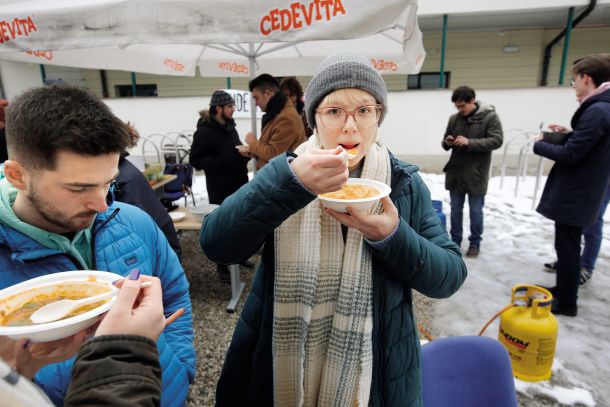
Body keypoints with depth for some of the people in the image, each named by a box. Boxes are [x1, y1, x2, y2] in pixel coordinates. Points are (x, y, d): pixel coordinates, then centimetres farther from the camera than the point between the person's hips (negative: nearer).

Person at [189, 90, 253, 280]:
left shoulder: (230, 127, 11)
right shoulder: (204, 132, -15)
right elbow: (195, 160, -17)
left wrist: (245, 153, -1)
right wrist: (223, 161, -25)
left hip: (238, 183, 8)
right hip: (219, 187, -8)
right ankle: (222, 266, 17)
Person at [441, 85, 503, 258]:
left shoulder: (490, 117, -7)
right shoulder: (454, 119, 4)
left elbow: (497, 140, -14)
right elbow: (445, 143, 13)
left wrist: (469, 143, -24)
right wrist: (447, 142, -11)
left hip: (476, 174, -4)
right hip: (455, 172, 4)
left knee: (476, 211, 8)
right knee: (455, 209, 13)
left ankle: (475, 243, 23)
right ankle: (455, 240, 27)